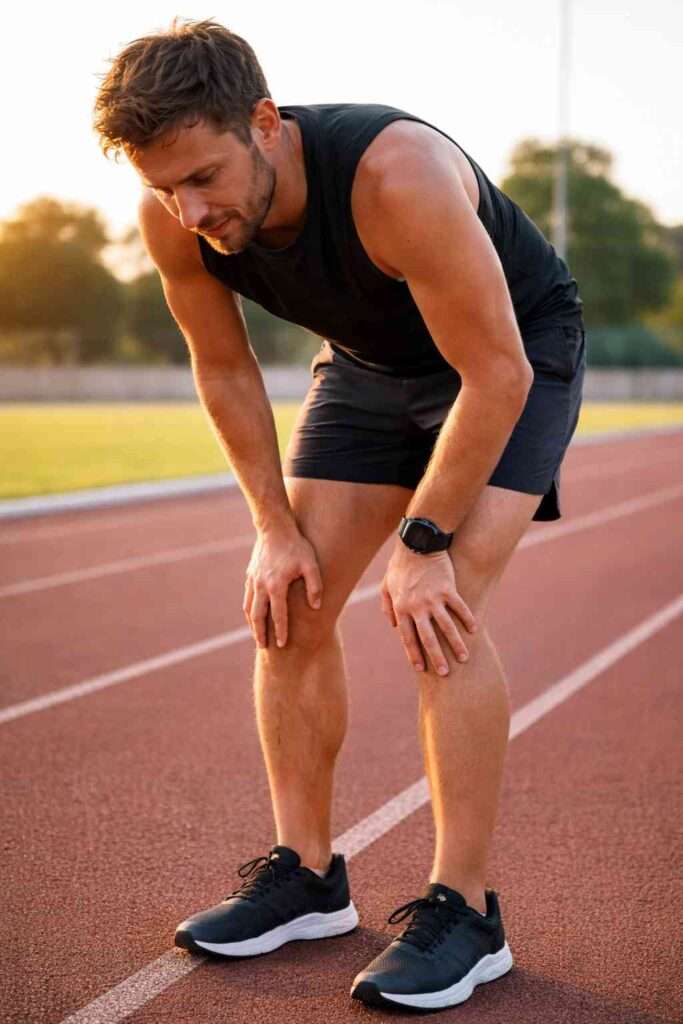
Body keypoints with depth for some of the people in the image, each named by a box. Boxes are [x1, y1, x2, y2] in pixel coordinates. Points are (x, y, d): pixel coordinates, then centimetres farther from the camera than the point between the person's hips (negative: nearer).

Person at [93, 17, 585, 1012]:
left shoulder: (397, 175, -40)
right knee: (288, 605, -2)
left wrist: (423, 544, -27)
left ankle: (464, 911, -10)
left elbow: (496, 375, -31)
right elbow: (225, 370, -4)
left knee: (439, 613, -22)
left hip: (515, 355, -6)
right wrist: (277, 530, -6)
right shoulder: (174, 218, -21)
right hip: (368, 361, 6)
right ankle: (307, 877, 12)